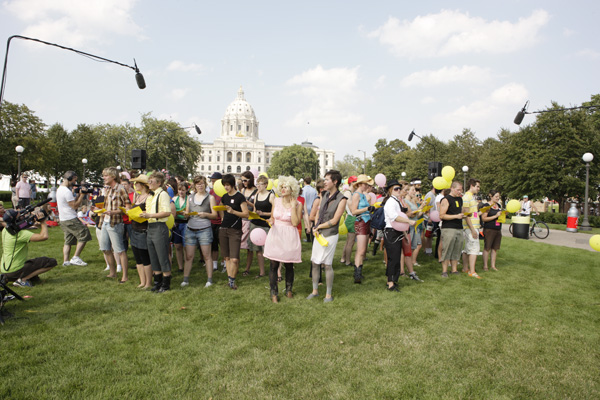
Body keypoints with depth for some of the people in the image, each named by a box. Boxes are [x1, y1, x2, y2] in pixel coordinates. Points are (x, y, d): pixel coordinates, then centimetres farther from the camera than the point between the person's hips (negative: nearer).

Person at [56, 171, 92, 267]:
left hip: (63, 219, 10)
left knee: (68, 240, 13)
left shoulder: (60, 189, 16)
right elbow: (75, 206, -16)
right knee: (84, 234, -7)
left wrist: (78, 194, 4)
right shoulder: (67, 191, -17)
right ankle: (75, 258, -7)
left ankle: (65, 261, 11)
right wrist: (82, 195, -11)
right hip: (70, 219, -10)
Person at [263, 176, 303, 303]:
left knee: (289, 265, 8)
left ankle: (289, 290, 30)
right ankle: (274, 293, 13)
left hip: (289, 237, -2)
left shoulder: (298, 204, -5)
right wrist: (271, 222, -4)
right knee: (274, 265, 1)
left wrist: (293, 207, -15)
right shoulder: (276, 201, 5)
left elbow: (295, 223, -14)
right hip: (275, 235, 2)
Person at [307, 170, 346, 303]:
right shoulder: (325, 195, 7)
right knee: (315, 262, 10)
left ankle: (329, 294, 15)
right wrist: (315, 228, 0)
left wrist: (318, 227, -7)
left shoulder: (341, 199, -13)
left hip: (330, 234, -6)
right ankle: (315, 290, 25)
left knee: (327, 264, 0)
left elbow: (334, 221, -15)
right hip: (319, 233, 6)